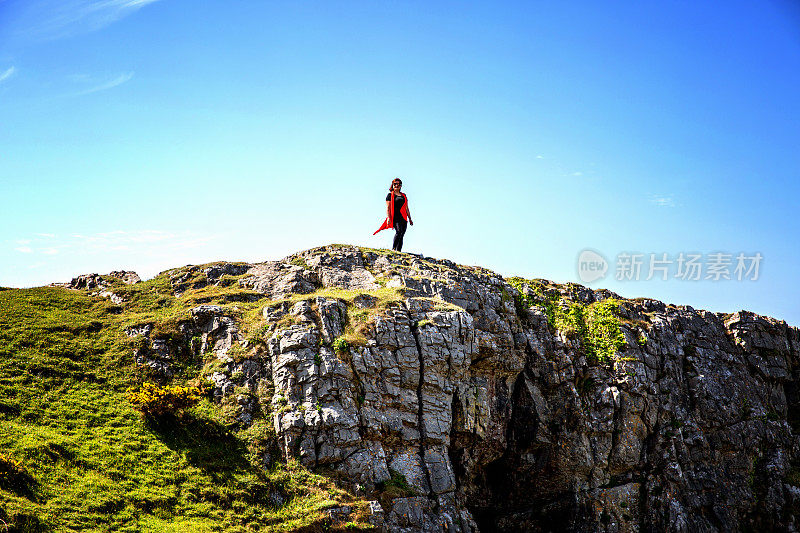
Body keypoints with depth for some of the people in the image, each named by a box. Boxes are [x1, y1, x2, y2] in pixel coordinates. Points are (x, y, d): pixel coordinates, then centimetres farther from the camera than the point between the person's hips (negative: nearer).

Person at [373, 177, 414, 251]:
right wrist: (388, 218, -13)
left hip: (404, 218, 6)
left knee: (401, 235, -2)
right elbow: (388, 208, -1)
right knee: (399, 231, -26)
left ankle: (399, 251, -2)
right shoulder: (390, 195, 7)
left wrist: (410, 219, 19)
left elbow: (407, 208, 24)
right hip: (395, 217, -6)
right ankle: (393, 249, -28)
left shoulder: (403, 195, 22)